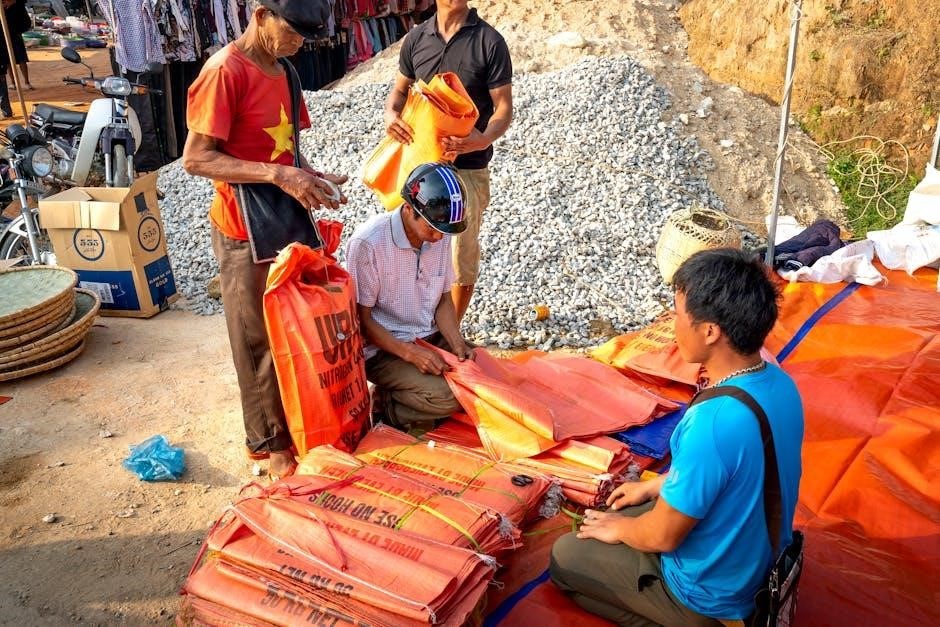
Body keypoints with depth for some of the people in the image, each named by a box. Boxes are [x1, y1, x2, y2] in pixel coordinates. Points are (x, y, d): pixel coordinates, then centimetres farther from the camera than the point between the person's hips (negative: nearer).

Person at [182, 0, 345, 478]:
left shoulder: (281, 71, 9)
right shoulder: (225, 71, -17)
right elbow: (196, 158, -21)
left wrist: (311, 178, -5)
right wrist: (279, 175, -29)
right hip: (246, 232, -8)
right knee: (259, 341, 5)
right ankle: (270, 441, 21)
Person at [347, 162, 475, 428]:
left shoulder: (440, 236, -1)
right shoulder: (368, 242, -20)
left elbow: (444, 299, 9)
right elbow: (362, 318, -15)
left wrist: (457, 344, -9)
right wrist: (409, 352, -25)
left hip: (432, 337, 7)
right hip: (383, 347, -7)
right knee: (449, 396, -28)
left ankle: (396, 397, 1)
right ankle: (386, 403, 0)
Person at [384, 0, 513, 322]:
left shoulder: (489, 41, -8)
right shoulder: (416, 38, 3)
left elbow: (504, 107, -8)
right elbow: (401, 89, 15)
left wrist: (483, 139, -28)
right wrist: (391, 114, -8)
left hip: (468, 168, -3)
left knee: (462, 253, 5)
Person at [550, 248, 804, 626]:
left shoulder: (714, 423, -37)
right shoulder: (780, 383, -10)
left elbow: (664, 536, -23)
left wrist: (618, 529, -3)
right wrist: (652, 486, 15)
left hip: (712, 594, -8)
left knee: (565, 557, 11)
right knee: (626, 514, 27)